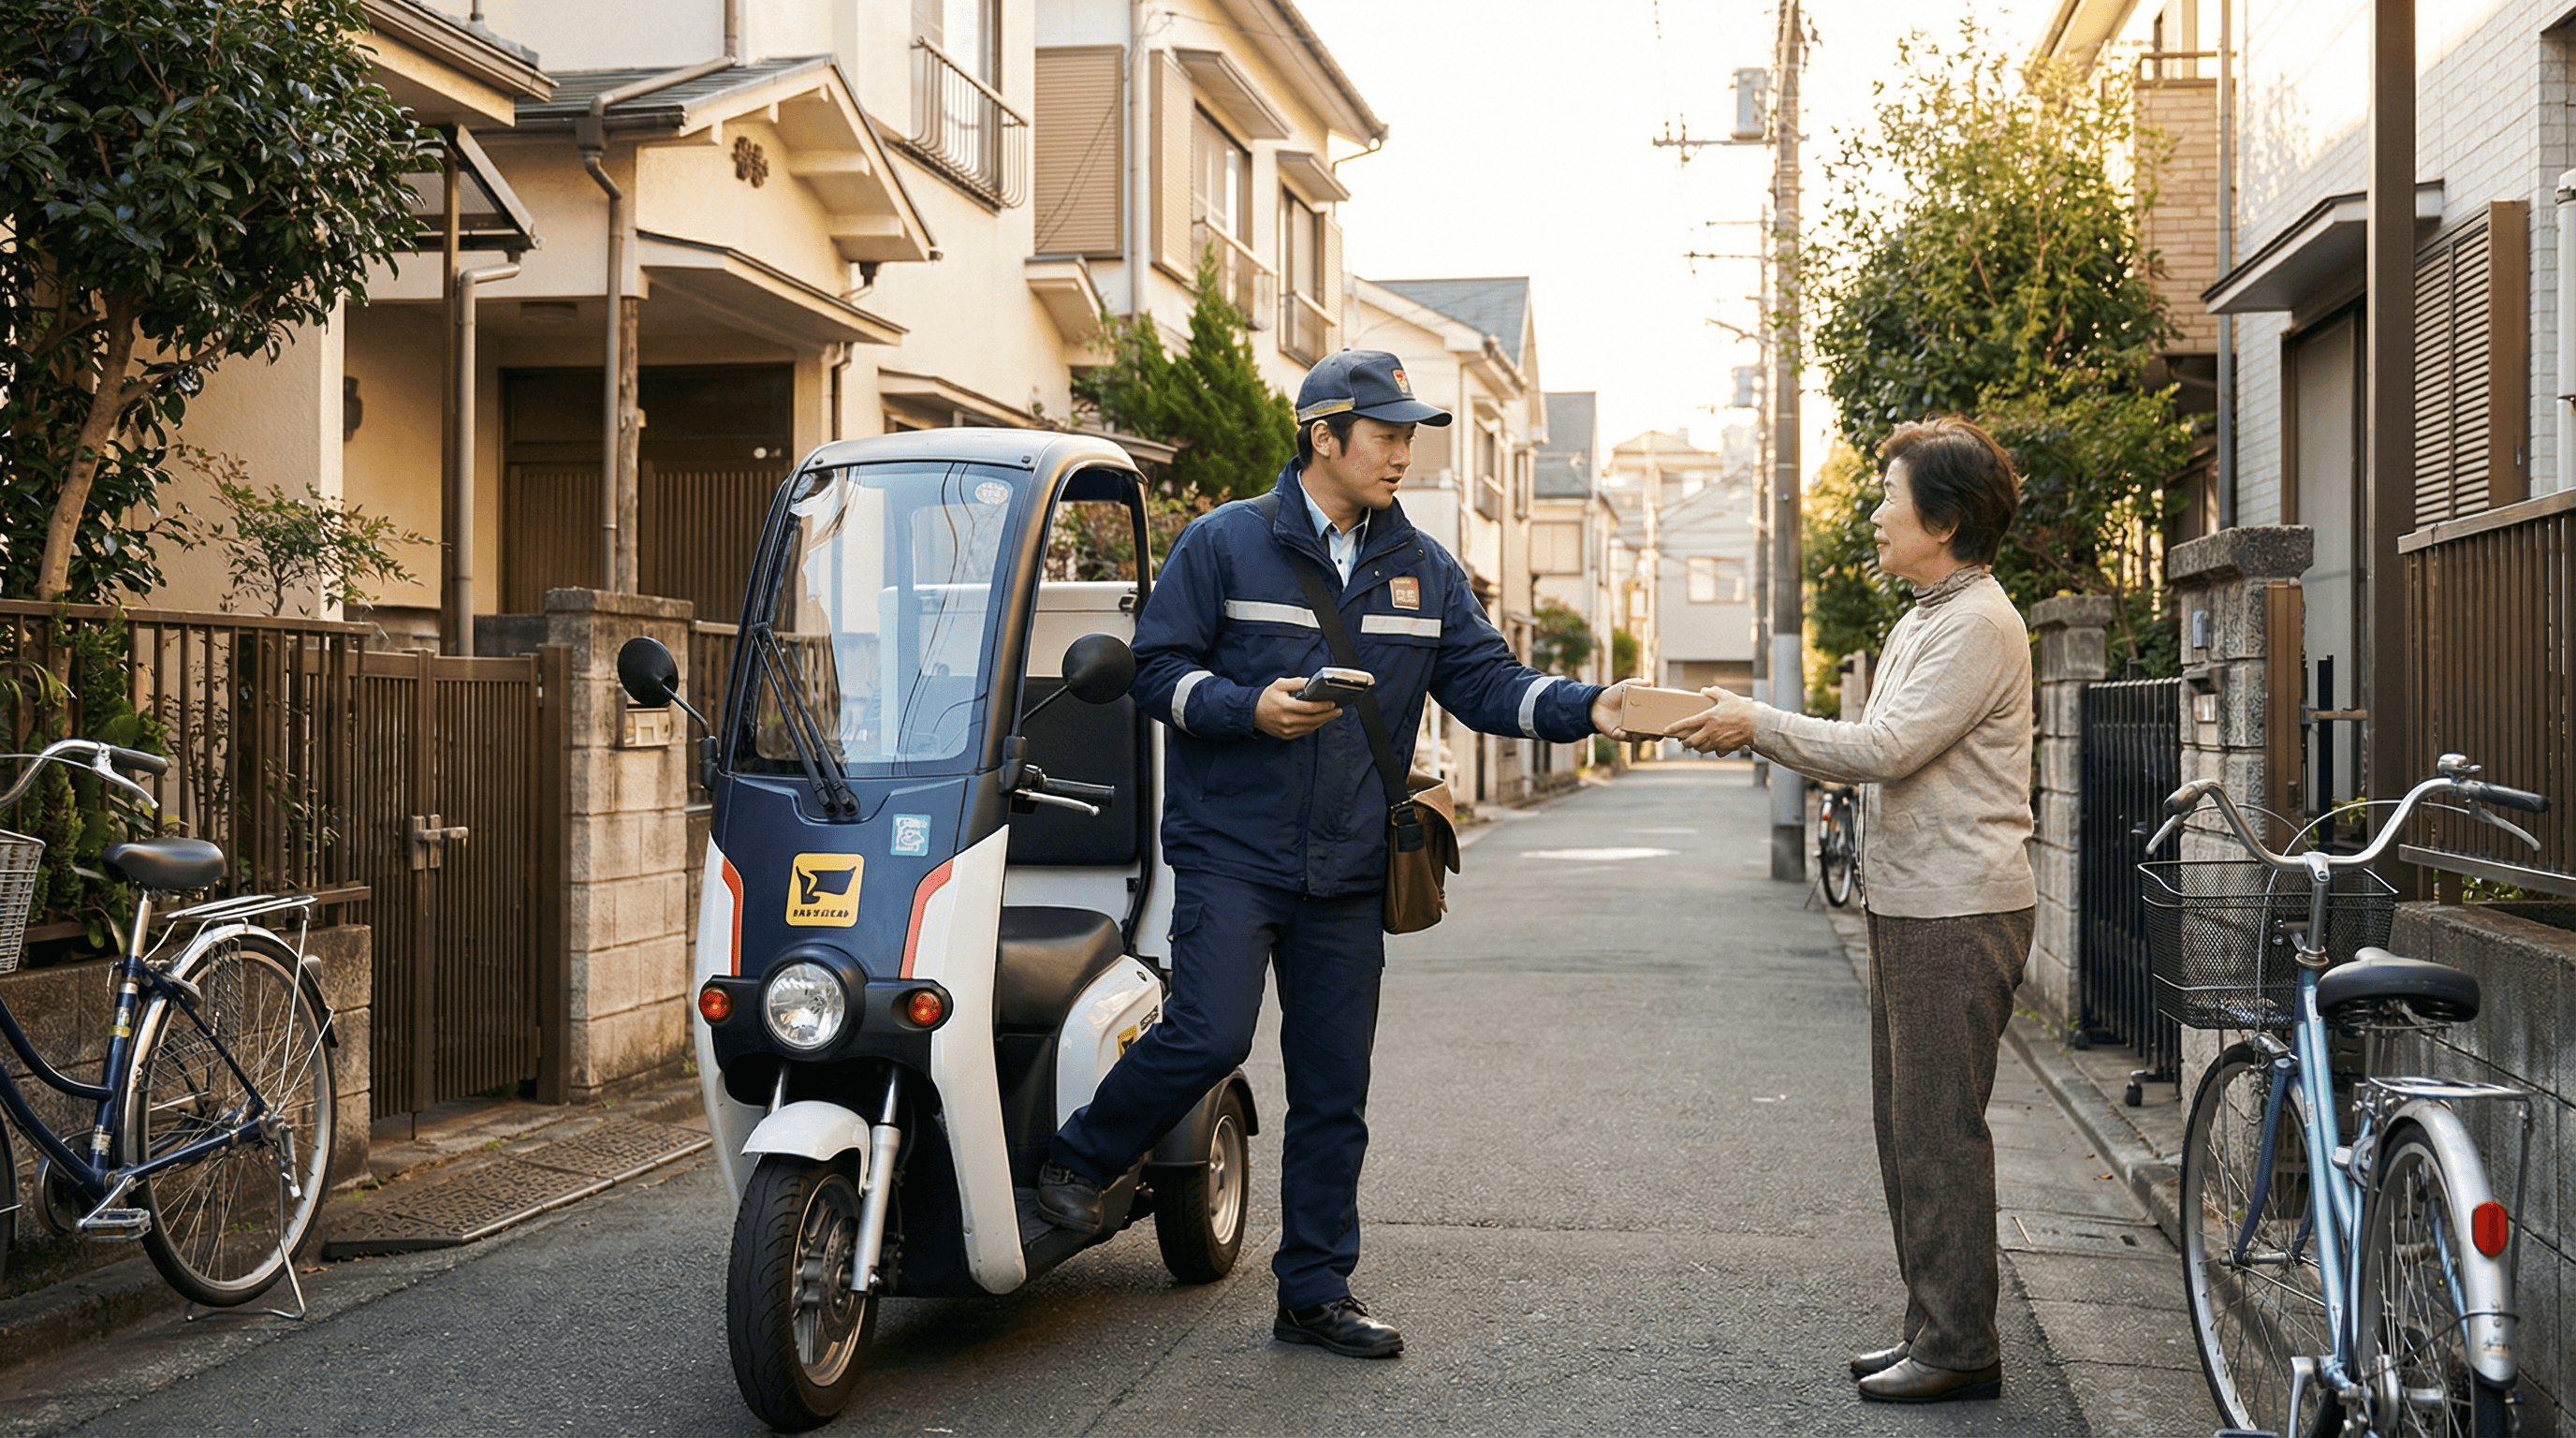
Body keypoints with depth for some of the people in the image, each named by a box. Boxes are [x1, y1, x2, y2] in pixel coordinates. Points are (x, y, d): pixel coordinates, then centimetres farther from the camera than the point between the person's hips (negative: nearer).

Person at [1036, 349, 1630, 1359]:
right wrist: (1250, 708, -19)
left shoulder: (1422, 568, 11)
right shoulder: (1224, 544, -1)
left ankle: (1316, 1294, 17)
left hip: (1348, 874, 5)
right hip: (1232, 851, -4)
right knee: (1208, 1035, -20)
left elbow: (1485, 681, 6)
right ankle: (1080, 1157, 8)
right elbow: (1156, 668, -2)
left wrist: (1587, 707, -12)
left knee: (1335, 1088, 6)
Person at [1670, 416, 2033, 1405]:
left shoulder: (1979, 624, -14)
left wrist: (1758, 724, -13)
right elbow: (1872, 755, 19)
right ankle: (1932, 1327, 22)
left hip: (1960, 915, -10)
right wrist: (1755, 730, 8)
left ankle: (1960, 1348, 2)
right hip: (1911, 910, 10)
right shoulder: (1924, 620, 19)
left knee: (1940, 1131, -6)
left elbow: (1885, 747, -20)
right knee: (1905, 1127, 13)